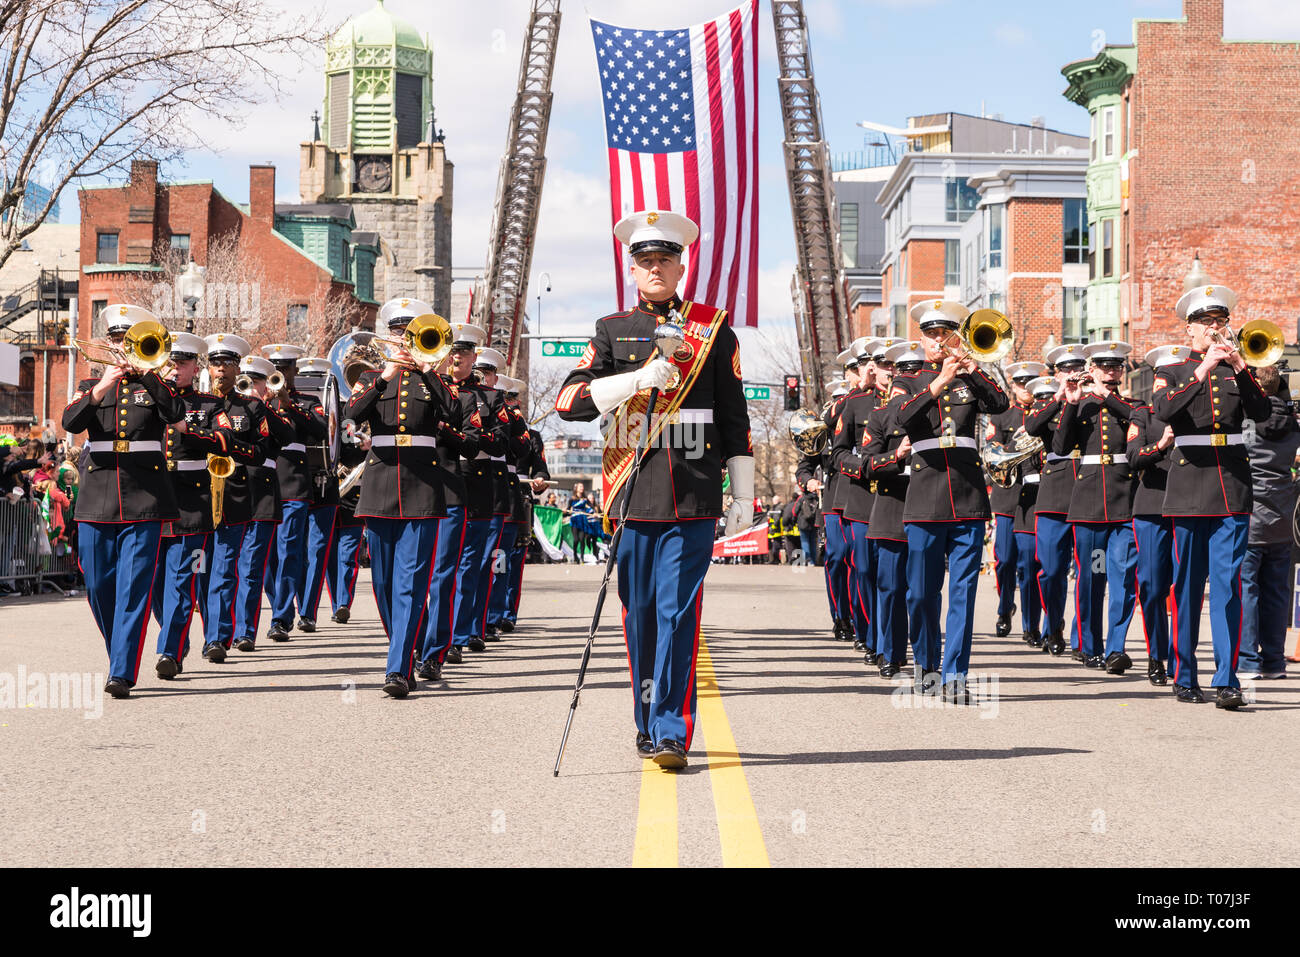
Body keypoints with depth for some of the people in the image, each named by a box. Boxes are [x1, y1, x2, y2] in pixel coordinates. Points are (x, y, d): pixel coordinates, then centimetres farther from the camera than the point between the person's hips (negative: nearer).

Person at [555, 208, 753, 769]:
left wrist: (743, 493, 7)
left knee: (677, 612, -7)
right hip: (634, 494, 2)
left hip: (693, 497, -2)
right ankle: (647, 726, 21)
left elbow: (734, 416, 11)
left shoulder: (713, 328, 9)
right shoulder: (612, 331, 10)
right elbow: (569, 401, -2)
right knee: (640, 615, 8)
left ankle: (672, 733, -6)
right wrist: (639, 379, -14)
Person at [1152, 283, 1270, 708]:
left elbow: (1262, 413, -4)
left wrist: (1240, 368, -15)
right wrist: (1203, 370, -21)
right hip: (1190, 486, -1)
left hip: (1232, 486, 1)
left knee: (1228, 584, -7)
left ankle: (1227, 680, -9)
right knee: (1188, 586, 4)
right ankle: (1184, 677, 13)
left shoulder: (1238, 371, 13)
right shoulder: (1172, 373, 8)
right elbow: (1162, 408, -14)